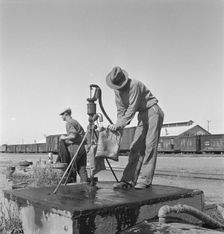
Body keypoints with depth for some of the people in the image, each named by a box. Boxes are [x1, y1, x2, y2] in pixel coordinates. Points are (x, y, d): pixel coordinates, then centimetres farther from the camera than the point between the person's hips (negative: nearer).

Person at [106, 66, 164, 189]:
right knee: (136, 146, 0)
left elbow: (132, 109, -25)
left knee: (149, 146, -11)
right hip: (142, 115, 8)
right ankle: (129, 179, -2)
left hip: (153, 111, -8)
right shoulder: (117, 90, 2)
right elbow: (121, 110, 4)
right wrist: (117, 126, -10)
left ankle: (145, 180, -9)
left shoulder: (134, 85, -23)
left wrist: (119, 124, -27)